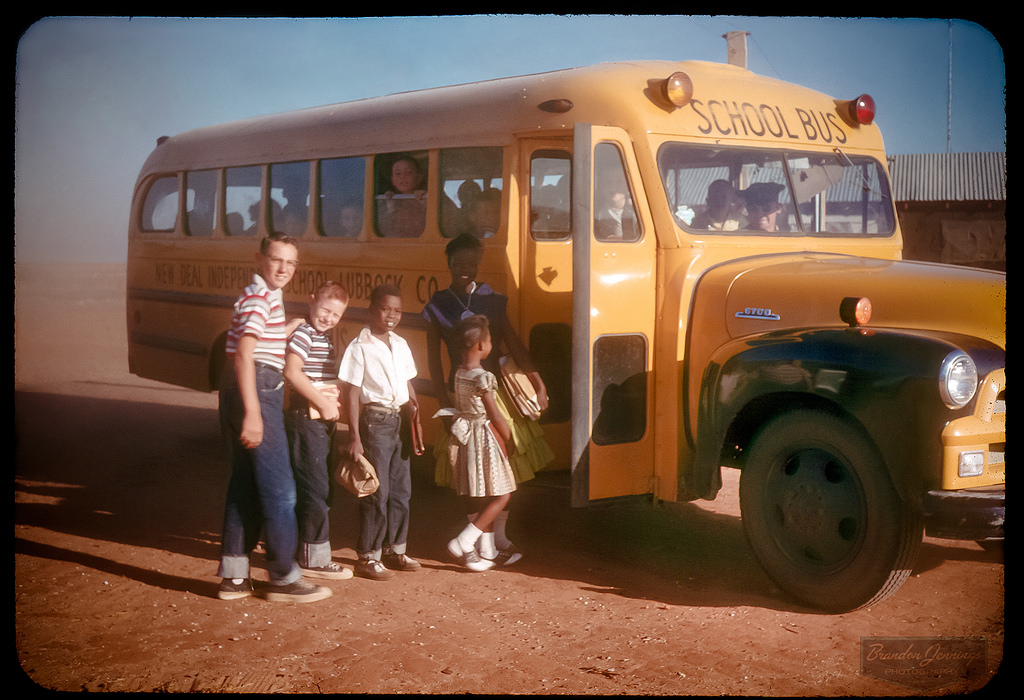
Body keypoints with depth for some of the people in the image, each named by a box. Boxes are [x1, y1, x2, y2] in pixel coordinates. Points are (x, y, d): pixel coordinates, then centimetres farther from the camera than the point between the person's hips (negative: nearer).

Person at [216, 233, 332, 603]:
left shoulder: (267, 296, 19)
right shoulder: (260, 297, -12)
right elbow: (244, 353, -22)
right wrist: (252, 412, -28)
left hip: (242, 392, 11)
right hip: (258, 391, -11)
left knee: (245, 483, 13)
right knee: (279, 488, -5)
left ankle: (233, 575, 17)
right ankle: (284, 577, 1)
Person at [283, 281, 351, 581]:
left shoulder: (325, 338, 18)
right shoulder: (303, 334, -12)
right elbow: (292, 371, -26)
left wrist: (333, 404, 8)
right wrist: (323, 403, -22)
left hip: (321, 420, 10)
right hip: (305, 418, -10)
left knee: (308, 488, 15)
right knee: (316, 489, -6)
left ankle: (305, 552, 25)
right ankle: (315, 558, 0)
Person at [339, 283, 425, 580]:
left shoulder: (401, 345, 11)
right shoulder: (359, 347, -9)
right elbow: (353, 395, -10)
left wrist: (415, 420, 8)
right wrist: (354, 436, -14)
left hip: (399, 421, 7)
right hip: (374, 421, -7)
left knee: (401, 489, 12)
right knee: (377, 492, -3)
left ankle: (395, 549, 25)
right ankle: (368, 557, 7)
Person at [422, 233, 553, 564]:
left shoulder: (492, 300, 4)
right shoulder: (437, 307, 1)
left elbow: (513, 344, 3)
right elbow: (434, 358, 3)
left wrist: (537, 381, -5)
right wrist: (443, 399, -3)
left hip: (496, 390, 1)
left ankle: (498, 536, 14)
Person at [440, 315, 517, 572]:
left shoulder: (458, 373, 4)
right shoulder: (483, 377, -19)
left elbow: (461, 406, 9)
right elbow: (495, 416, -15)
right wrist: (510, 441, 0)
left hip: (464, 437, 8)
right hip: (485, 438, -8)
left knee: (481, 498, 15)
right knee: (501, 496, 0)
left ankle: (487, 551, 21)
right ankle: (463, 542, -6)